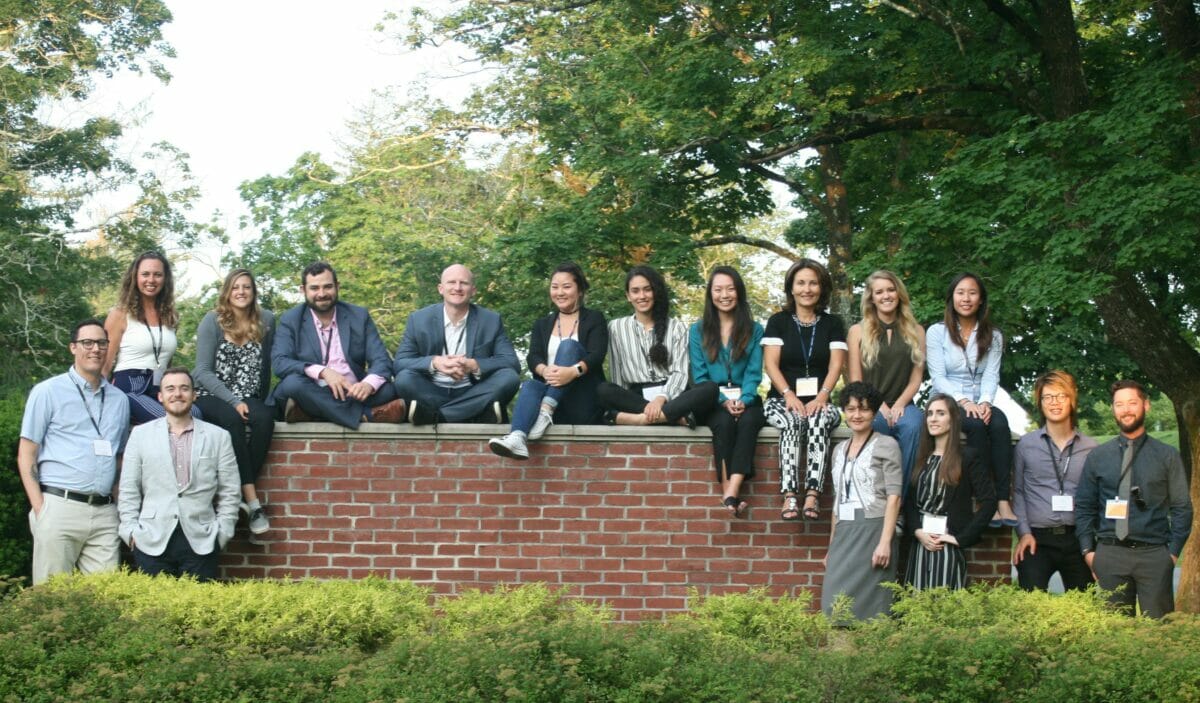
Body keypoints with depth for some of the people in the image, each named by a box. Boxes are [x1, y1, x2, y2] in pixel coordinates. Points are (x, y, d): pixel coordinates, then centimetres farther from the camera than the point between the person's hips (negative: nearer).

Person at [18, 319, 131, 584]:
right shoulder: (48, 392, 3)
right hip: (60, 506, -4)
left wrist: (121, 509, 11)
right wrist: (40, 509, -7)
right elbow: (26, 456, 2)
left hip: (105, 513, 4)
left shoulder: (119, 400, 16)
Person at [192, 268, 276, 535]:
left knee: (264, 419, -31)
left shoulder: (266, 320, 5)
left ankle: (240, 494, -27)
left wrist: (262, 400, -4)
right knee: (233, 419, -34)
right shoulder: (212, 321, -2)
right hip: (212, 397, -2)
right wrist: (234, 401, -18)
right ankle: (252, 500, -34)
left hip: (250, 399, 2)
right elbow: (203, 372, -7)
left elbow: (267, 365, 9)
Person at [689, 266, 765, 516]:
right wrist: (723, 401, -14)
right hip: (713, 403, 0)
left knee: (748, 421, -34)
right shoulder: (698, 331, 13)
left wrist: (743, 401, -17)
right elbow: (700, 375, 4)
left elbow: (754, 373, 3)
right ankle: (728, 492, -38)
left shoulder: (754, 330, 13)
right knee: (724, 423, -34)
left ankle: (732, 493, -46)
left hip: (746, 400, 0)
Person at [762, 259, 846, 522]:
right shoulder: (778, 322, 10)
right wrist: (789, 395, -19)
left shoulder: (832, 324, 13)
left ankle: (812, 495, -42)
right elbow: (770, 364, -1)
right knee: (792, 421, -35)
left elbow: (836, 365, 1)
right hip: (782, 400, -1)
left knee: (819, 420, -34)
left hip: (818, 400, 1)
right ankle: (789, 497, -43)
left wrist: (822, 396, -17)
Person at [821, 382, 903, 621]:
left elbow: (894, 498, -7)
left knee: (867, 604, -7)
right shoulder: (840, 450, 16)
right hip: (843, 535, 6)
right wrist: (831, 545, 18)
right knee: (835, 603, -1)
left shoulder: (886, 446, -1)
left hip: (872, 532, -5)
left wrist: (885, 542, -16)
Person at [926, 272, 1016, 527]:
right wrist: (964, 401, -20)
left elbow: (991, 376, 2)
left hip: (980, 405, 3)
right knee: (977, 425, -34)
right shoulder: (936, 332, 5)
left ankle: (1003, 499, -38)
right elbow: (938, 377, -5)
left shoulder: (993, 337, 15)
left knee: (999, 422, -32)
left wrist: (985, 402, -19)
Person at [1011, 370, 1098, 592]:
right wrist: (1024, 533, -4)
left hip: (1077, 539, 1)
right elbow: (1018, 491, 5)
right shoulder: (1026, 445, 6)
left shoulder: (1090, 448, 7)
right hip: (1037, 539, -1)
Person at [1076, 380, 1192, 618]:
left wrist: (1173, 551, -2)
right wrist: (1087, 549, 3)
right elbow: (1084, 506, 12)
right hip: (1109, 553, 1)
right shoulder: (1097, 456, 10)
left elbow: (1182, 507, 6)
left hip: (1154, 554, -1)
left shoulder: (1167, 456, 6)